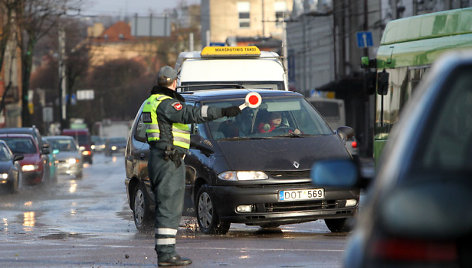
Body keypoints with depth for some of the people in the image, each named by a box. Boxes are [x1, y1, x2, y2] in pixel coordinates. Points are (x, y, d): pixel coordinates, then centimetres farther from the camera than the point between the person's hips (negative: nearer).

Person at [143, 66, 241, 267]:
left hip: (159, 158, 10)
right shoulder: (165, 104, -15)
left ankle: (164, 251, 16)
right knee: (169, 207, -11)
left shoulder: (152, 101, 17)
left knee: (166, 208, 13)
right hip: (168, 161, -10)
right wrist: (223, 112, -33)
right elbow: (192, 114, -29)